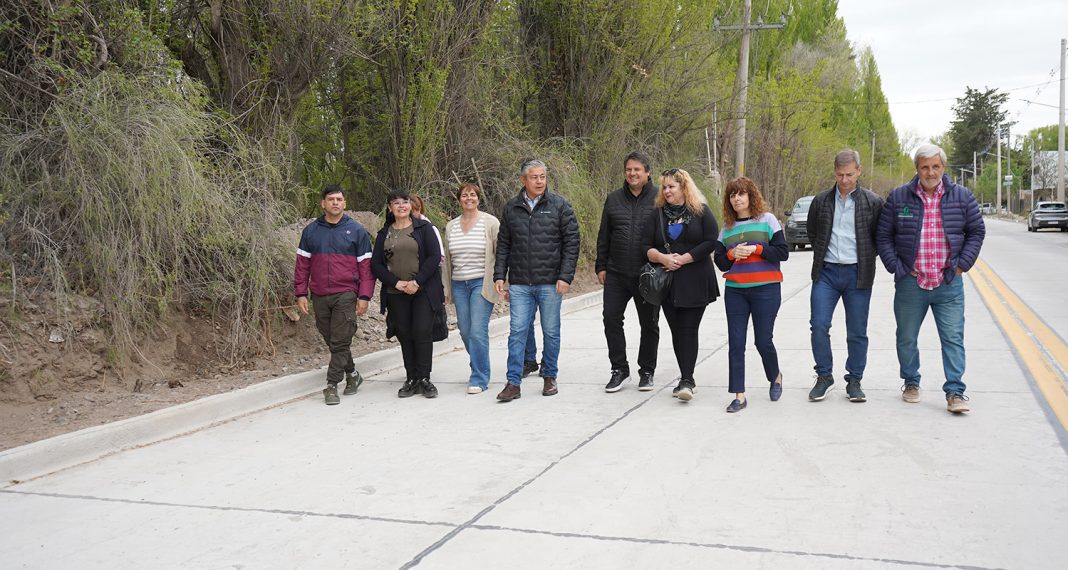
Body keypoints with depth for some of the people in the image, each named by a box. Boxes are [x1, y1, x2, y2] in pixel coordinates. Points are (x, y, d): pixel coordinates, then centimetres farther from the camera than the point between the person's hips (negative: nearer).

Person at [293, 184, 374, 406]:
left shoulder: (357, 231, 1)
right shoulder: (311, 231, 8)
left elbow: (365, 265, 0)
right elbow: (302, 264, 9)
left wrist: (364, 296, -7)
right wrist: (300, 294, 2)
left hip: (346, 295, -3)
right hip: (319, 296, 3)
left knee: (340, 342, -6)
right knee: (331, 340, 11)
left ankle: (332, 385, -1)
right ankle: (352, 374, 28)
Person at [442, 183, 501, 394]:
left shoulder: (490, 223, -2)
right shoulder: (451, 226, 11)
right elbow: (447, 259, 17)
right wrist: (446, 288, 16)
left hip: (482, 283, -5)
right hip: (459, 284, 5)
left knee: (478, 331, -11)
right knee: (465, 331, 7)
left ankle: (479, 379, -3)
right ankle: (480, 367, 27)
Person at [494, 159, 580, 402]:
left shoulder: (559, 205, 0)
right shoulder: (511, 208, 8)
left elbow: (571, 243, -3)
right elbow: (503, 245, 12)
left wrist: (565, 276, -10)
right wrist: (499, 276, 4)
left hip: (550, 282, -1)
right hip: (520, 284, 2)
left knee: (551, 332, 8)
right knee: (517, 331, -2)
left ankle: (550, 377, 22)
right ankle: (513, 383, 1)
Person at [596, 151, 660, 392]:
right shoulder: (614, 199, 8)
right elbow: (603, 236, 13)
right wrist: (601, 266, 10)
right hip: (616, 273, 3)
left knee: (649, 324, 8)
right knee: (611, 318, -1)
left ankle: (647, 371, 22)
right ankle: (619, 369, 13)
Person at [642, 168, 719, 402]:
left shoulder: (701, 212, 0)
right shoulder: (657, 213, 9)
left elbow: (711, 242, -8)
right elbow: (646, 245, 5)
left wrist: (683, 259, -14)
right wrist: (663, 258, -14)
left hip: (694, 283, -4)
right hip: (667, 283, 4)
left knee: (688, 329, -10)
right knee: (677, 330, 6)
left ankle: (686, 379, -13)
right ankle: (687, 378, 15)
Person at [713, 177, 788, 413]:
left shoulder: (767, 220, 2)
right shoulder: (727, 228, 11)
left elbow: (783, 252, -4)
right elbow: (719, 261, 10)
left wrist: (756, 249, -14)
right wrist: (732, 254, -10)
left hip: (765, 289, -3)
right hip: (734, 290, 3)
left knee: (763, 340, -1)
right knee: (735, 343, -1)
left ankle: (775, 376, 30)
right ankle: (739, 395, 5)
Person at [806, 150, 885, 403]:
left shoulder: (873, 202, 0)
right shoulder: (821, 200, 6)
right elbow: (812, 233, 19)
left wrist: (865, 259, 2)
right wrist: (823, 254, 11)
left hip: (857, 274, -1)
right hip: (826, 272, 2)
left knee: (857, 332, 4)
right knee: (819, 325, -6)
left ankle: (854, 381, 17)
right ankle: (824, 376, 10)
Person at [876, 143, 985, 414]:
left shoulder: (962, 196, 3)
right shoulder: (898, 197, 0)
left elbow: (976, 231, 11)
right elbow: (883, 236, 5)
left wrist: (962, 264, 2)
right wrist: (896, 267, -3)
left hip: (949, 283, 0)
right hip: (910, 283, 0)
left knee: (953, 338, -3)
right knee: (907, 338, 11)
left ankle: (955, 392, 2)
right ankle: (911, 383, 28)